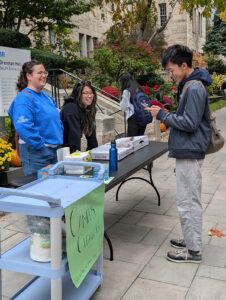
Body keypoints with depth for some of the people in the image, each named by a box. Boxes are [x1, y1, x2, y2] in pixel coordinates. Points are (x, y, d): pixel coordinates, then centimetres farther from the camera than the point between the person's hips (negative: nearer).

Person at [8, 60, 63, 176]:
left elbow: (56, 120, 24)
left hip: (54, 151, 9)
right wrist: (41, 145, -20)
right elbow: (24, 127, -24)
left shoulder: (46, 97, 14)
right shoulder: (23, 98, -13)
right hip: (35, 152, -8)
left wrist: (59, 140, 12)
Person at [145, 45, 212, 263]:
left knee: (187, 202, -2)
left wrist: (163, 115, -14)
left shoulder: (194, 89, -17)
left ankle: (193, 251, 10)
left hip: (189, 154, -10)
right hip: (188, 152, 10)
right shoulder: (190, 86, 14)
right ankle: (190, 240, 31)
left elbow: (190, 123, -21)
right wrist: (166, 118, 11)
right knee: (189, 200, 18)